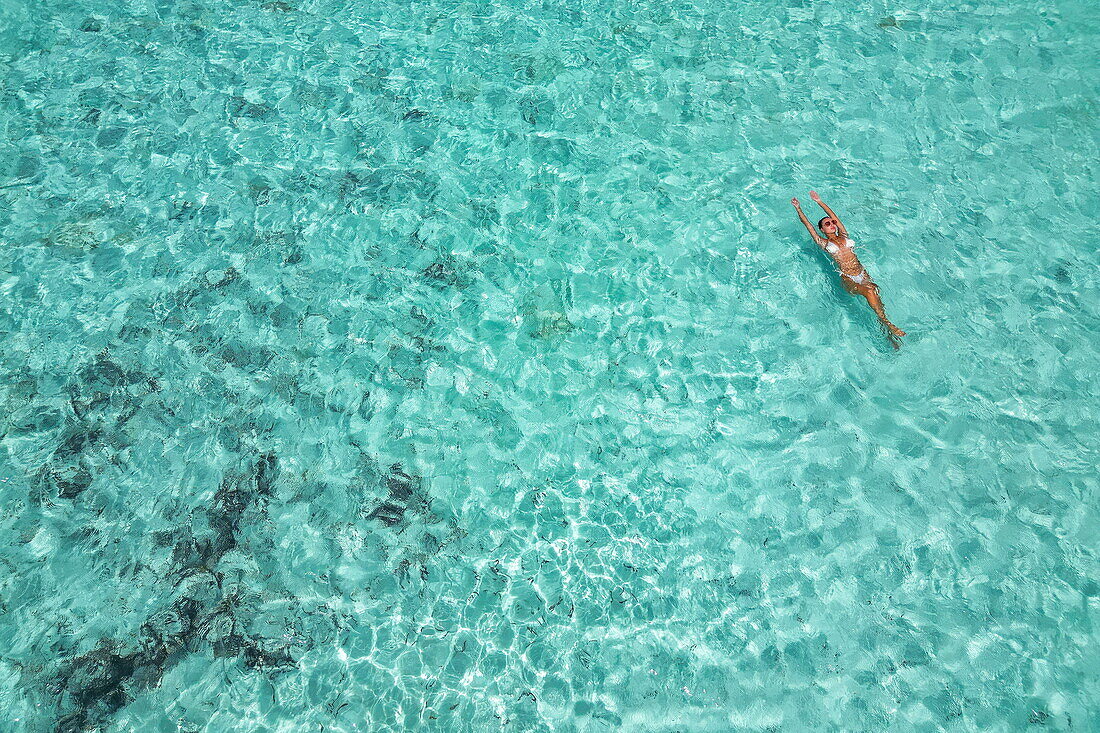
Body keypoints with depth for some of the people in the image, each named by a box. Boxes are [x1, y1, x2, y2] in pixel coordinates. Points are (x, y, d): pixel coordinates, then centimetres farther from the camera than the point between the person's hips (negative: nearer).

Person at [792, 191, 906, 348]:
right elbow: (808, 224, 10)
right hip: (847, 279, -4)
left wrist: (819, 202, 30)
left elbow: (834, 215, 24)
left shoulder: (843, 236, 19)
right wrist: (798, 208, 14)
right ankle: (887, 323, -24)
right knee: (869, 291, -28)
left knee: (875, 293, -18)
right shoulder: (823, 243, 9)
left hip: (862, 274, 4)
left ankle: (886, 331, -19)